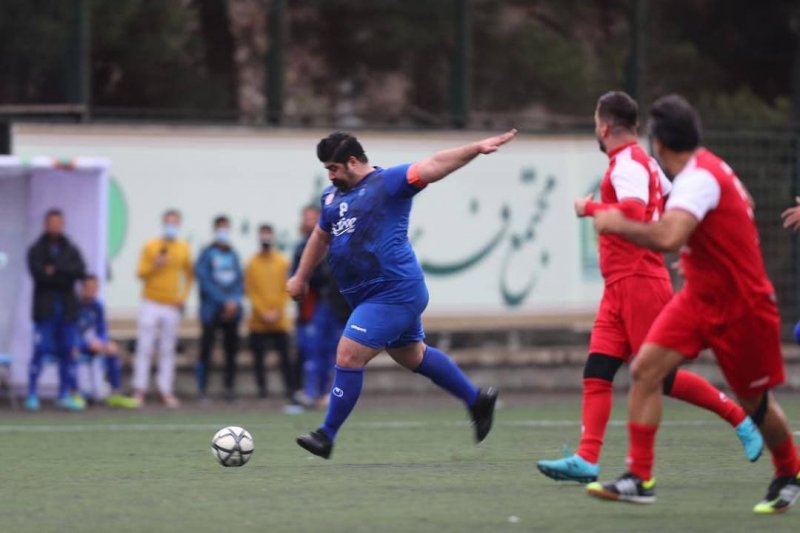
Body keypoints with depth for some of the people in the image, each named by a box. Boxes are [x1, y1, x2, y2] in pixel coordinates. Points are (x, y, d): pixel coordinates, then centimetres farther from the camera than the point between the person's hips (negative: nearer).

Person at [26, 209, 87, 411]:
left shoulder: (71, 250, 13)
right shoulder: (36, 250, 4)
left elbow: (80, 271, -4)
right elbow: (38, 273, -12)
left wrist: (55, 270, -13)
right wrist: (65, 275, -10)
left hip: (67, 308, 4)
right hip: (45, 308, -4)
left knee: (69, 351, 3)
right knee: (40, 350, -9)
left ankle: (65, 394, 10)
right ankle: (32, 395, -5)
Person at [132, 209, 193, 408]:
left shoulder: (184, 248, 7)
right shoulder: (151, 247, 1)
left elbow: (189, 275, 15)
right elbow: (141, 273, 0)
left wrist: (183, 296, 3)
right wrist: (155, 266, -17)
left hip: (172, 307, 2)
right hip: (151, 303, -2)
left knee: (168, 350, 3)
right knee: (144, 348, -5)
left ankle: (166, 391, 5)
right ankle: (139, 390, -3)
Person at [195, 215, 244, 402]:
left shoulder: (233, 255, 13)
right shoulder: (207, 254, -1)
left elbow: (240, 280, 13)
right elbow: (204, 280, -7)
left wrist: (235, 301, -4)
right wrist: (224, 301, -11)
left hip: (232, 310, 4)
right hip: (212, 309, -4)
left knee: (231, 348, 4)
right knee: (206, 348, -6)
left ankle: (229, 386, 10)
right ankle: (202, 388, -2)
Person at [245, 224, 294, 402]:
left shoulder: (283, 262, 5)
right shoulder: (252, 263, 3)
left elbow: (287, 290, 3)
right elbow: (250, 291, 0)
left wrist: (277, 312, -7)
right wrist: (263, 312, -9)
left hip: (279, 320, 0)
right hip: (258, 322, 0)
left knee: (285, 356, -6)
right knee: (258, 357, 1)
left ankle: (291, 389, -5)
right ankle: (261, 389, 7)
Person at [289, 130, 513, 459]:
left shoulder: (388, 183, -9)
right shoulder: (332, 196, 14)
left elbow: (432, 166, -19)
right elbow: (320, 237, 30)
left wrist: (476, 148, -31)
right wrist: (301, 277, 35)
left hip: (393, 293, -9)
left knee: (348, 357, -13)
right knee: (414, 356, 20)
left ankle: (327, 436, -5)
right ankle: (476, 400, 33)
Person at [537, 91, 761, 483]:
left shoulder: (628, 165, -13)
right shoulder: (644, 162, 16)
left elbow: (633, 212, -30)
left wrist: (590, 209, -19)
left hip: (639, 283, -10)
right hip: (620, 287, 10)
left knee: (661, 376, -6)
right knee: (597, 372, -1)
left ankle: (741, 420, 6)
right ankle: (587, 460, -8)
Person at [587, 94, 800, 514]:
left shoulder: (698, 178, -25)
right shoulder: (704, 169, 4)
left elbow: (668, 238, -40)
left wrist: (619, 224, -25)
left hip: (742, 308, -9)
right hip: (700, 298, 9)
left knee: (754, 402, 7)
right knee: (644, 369, -8)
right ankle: (639, 478, -10)